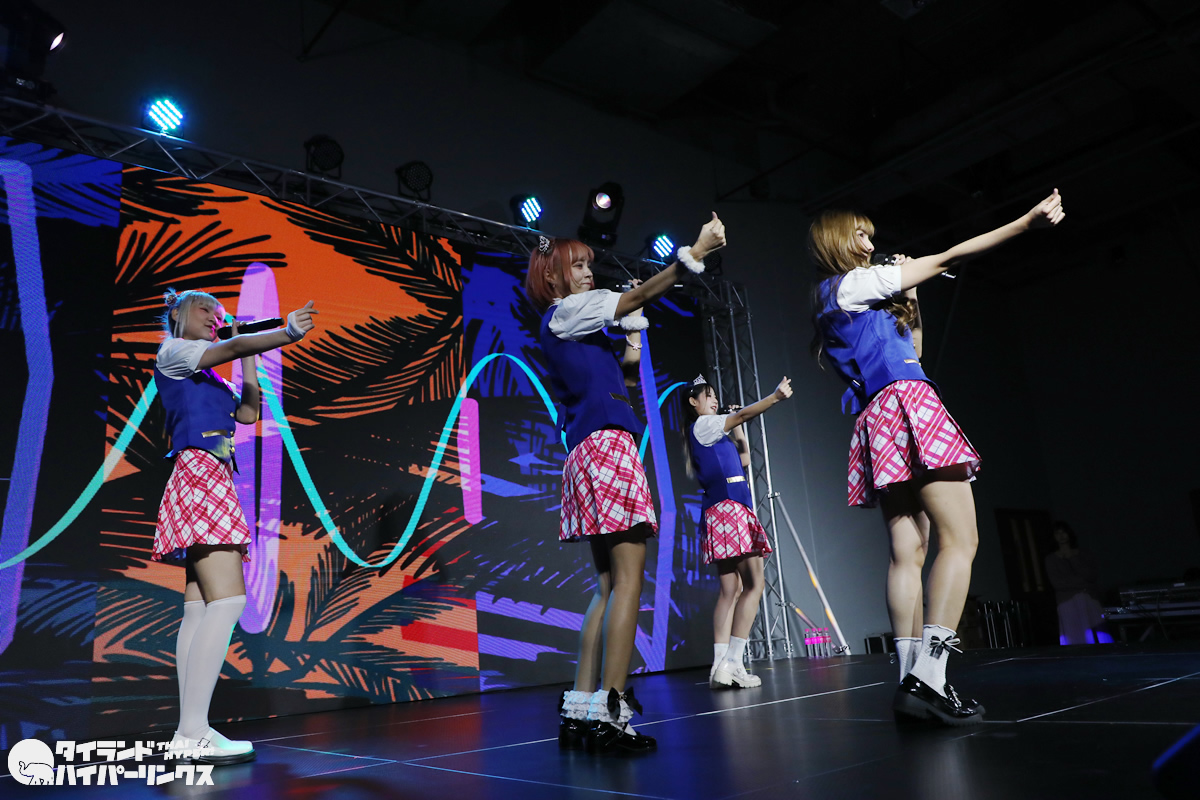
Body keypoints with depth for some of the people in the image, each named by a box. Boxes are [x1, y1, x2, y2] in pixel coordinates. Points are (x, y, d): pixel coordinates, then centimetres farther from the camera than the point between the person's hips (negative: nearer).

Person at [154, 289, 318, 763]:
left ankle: (190, 733, 2)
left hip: (212, 482, 9)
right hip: (198, 475, -9)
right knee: (228, 600, -19)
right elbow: (229, 348, -11)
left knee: (200, 607, 2)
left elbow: (248, 413, 22)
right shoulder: (173, 351, 4)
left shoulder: (205, 376, 28)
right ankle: (192, 735, -20)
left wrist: (251, 358, 20)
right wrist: (287, 333, -20)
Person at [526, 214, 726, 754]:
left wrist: (631, 327, 24)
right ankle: (610, 714, -15)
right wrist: (694, 253, -7)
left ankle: (578, 712, 5)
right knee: (628, 578, -13)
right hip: (605, 446, -9)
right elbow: (641, 295, -5)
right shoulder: (567, 310, 1)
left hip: (588, 455, 9)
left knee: (609, 584, 6)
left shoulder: (564, 330, 26)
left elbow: (617, 371, 27)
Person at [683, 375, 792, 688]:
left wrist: (737, 428, 19)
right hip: (729, 507, -9)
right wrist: (776, 395, -22)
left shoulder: (714, 432, 25)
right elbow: (745, 414, -14)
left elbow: (744, 460, 26)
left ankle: (720, 665, 0)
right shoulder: (702, 424, -1)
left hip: (722, 511, 9)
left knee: (731, 589, 4)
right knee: (754, 584, -11)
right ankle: (733, 663, -13)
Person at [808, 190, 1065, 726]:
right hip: (906, 405, -9)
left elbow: (913, 350, 32)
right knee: (960, 538, -14)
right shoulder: (855, 282, 3)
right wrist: (1028, 220, 4)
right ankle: (928, 676, -22)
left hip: (877, 420, 9)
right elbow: (949, 258, 2)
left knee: (909, 551, 1)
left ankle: (911, 680, -3)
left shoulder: (841, 301, 28)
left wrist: (909, 296, 27)